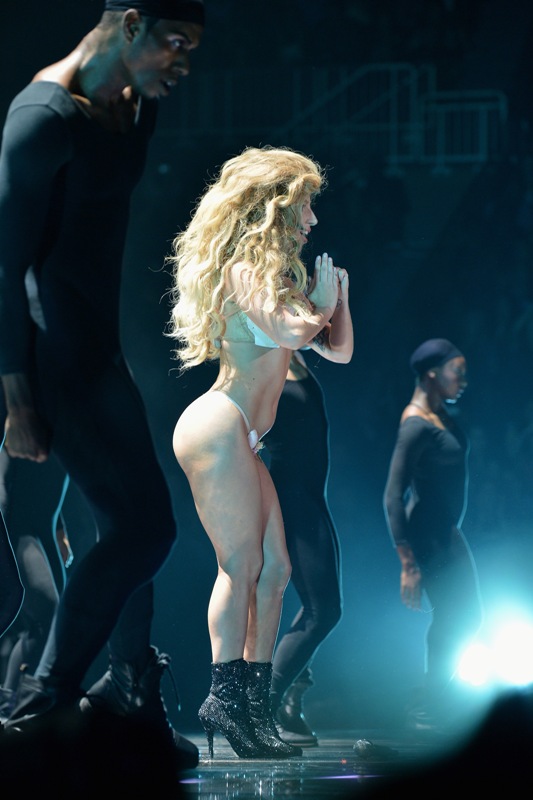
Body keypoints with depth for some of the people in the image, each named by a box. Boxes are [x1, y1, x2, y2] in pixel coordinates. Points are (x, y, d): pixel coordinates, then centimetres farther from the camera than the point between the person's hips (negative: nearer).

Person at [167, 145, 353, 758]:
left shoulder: (276, 274, 20)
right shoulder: (245, 267, -8)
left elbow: (339, 349, 22)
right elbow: (290, 332, -24)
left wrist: (337, 290, 11)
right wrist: (320, 305, -4)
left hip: (240, 440, 10)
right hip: (218, 428, -10)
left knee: (273, 569, 6)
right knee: (242, 564, -13)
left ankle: (255, 705, 6)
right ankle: (226, 696, -17)